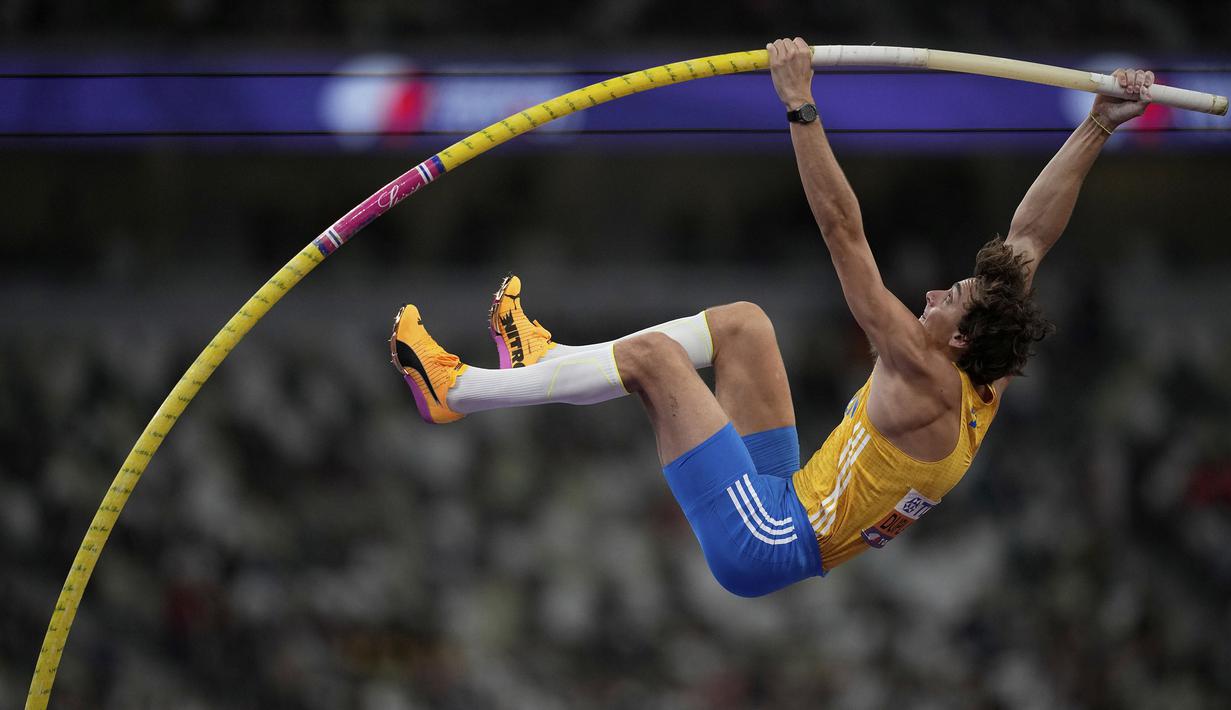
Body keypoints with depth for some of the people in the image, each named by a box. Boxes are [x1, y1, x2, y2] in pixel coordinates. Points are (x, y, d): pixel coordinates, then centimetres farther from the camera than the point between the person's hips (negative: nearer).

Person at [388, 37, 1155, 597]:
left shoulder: (927, 380, -24)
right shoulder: (986, 382, -3)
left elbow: (845, 232, -29)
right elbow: (1032, 234, 3)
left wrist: (801, 108, -31)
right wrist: (1100, 126, 2)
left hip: (761, 544, -9)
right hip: (785, 501, 10)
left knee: (654, 356, -10)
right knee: (742, 323, 13)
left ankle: (457, 389, 0)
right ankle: (544, 360, 19)